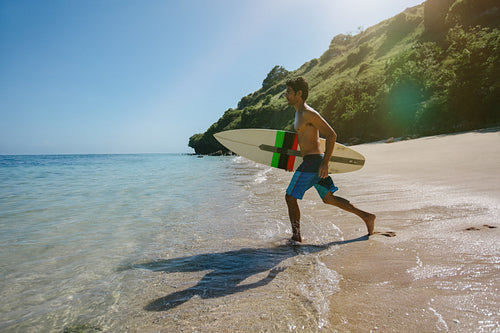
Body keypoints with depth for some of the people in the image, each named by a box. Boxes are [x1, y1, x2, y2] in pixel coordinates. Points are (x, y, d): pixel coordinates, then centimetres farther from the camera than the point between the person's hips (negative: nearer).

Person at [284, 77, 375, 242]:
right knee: (328, 198, 15)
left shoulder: (309, 113, -13)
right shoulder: (299, 113, 17)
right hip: (313, 161, 10)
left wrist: (325, 163, -22)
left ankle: (296, 237, 6)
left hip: (312, 161, -10)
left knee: (290, 197, -4)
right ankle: (366, 216, 21)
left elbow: (332, 135, -18)